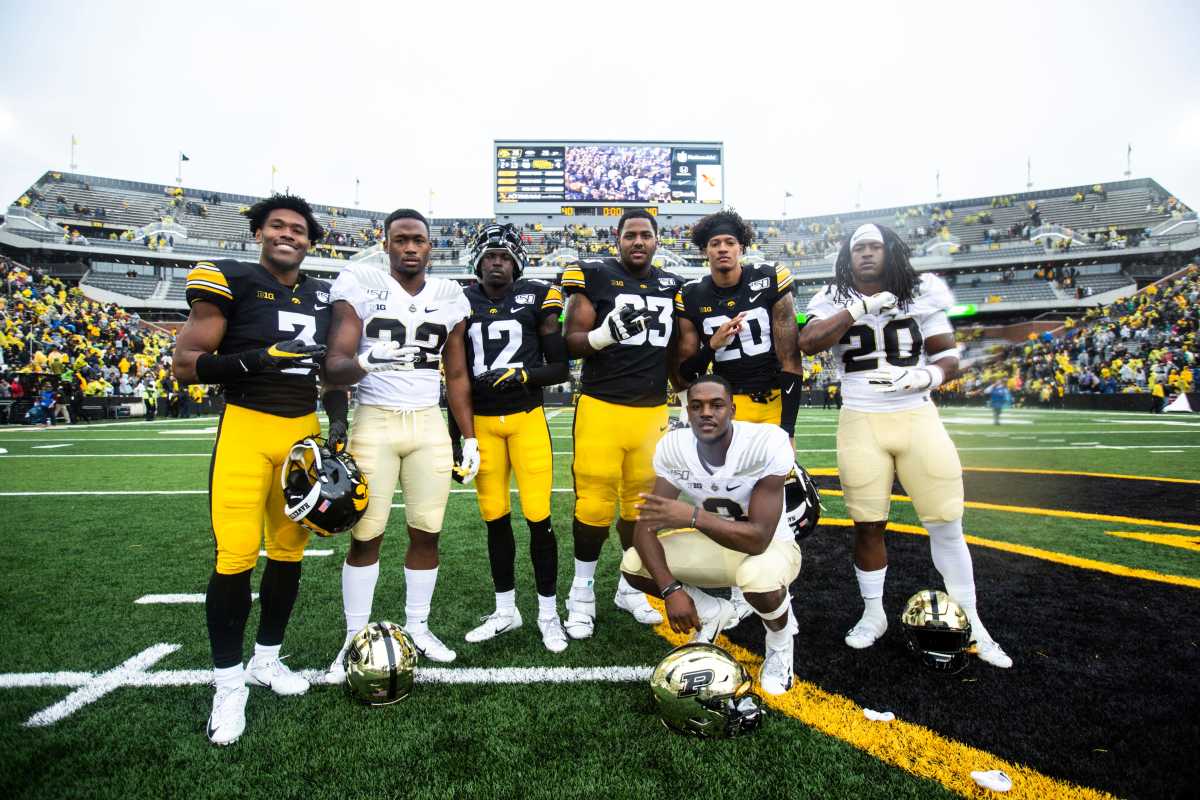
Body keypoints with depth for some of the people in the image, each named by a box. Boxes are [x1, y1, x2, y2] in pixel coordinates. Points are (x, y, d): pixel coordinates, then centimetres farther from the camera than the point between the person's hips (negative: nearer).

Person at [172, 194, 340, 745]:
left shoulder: (322, 298, 10)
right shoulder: (231, 283, -5)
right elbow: (185, 366, -9)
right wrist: (256, 358, -24)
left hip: (303, 430, 5)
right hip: (247, 429, -5)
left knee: (289, 552, 11)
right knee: (236, 557, -8)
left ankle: (266, 659, 30)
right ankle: (229, 685, 11)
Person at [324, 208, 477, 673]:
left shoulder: (450, 297, 8)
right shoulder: (359, 285, -4)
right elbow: (334, 365, -10)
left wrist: (470, 438, 9)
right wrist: (365, 362, -33)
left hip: (429, 424, 3)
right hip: (374, 421, -3)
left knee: (427, 532, 6)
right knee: (365, 536, 2)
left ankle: (418, 628, 23)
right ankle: (355, 637, 19)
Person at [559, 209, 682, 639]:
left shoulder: (672, 286, 12)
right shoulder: (596, 276, -3)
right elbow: (571, 343, -6)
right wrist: (607, 333, -24)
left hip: (652, 411, 4)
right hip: (601, 408, -4)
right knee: (595, 503, 0)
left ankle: (630, 586, 28)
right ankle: (582, 590, 19)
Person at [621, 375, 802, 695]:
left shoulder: (767, 443, -30)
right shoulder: (672, 447, -16)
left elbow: (758, 539, -33)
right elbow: (646, 524, -19)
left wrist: (693, 517, -45)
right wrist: (671, 589, -32)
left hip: (769, 545, -4)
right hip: (715, 542, 4)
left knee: (759, 579, -40)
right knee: (633, 565, -15)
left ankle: (781, 638, -1)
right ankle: (712, 613, 13)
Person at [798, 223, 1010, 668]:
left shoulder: (921, 294, 6)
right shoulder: (834, 301, 2)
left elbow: (948, 357, 6)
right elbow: (808, 343, -17)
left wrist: (923, 377, -15)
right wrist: (862, 307, -20)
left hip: (916, 417, 1)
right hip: (861, 423, -1)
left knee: (947, 524, 2)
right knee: (868, 525, 5)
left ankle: (970, 621, 20)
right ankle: (873, 615, 25)